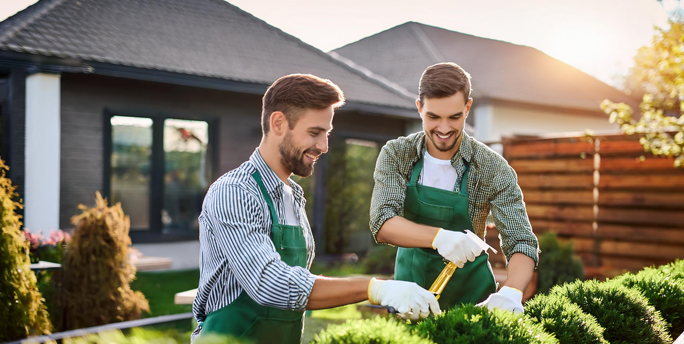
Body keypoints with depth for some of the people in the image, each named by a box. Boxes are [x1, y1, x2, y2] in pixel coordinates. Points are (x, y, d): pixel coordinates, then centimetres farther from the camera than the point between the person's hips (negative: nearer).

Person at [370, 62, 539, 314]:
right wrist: (438, 236, -42)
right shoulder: (395, 155, -11)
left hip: (469, 289, -1)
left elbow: (522, 244, -18)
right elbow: (382, 224, -23)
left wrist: (510, 293, -39)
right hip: (411, 282, 1)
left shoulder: (493, 169, -15)